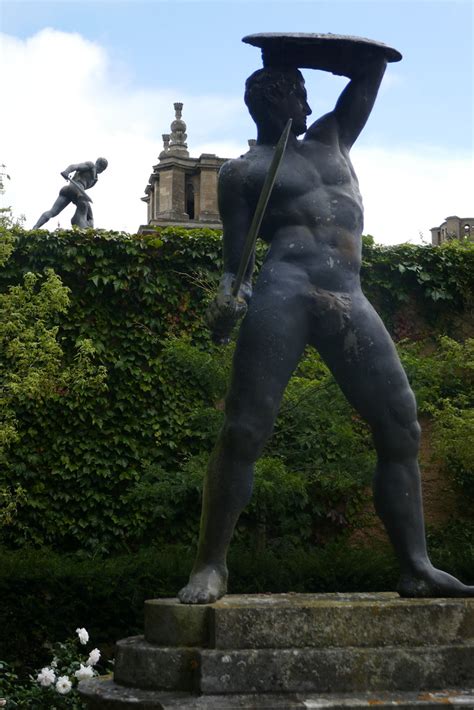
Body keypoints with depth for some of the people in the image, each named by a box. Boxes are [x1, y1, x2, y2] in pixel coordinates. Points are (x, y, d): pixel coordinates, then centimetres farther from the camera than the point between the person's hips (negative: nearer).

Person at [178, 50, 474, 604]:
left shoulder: (330, 138, 29)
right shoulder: (242, 172, 13)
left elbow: (372, 70, 31)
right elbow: (236, 252, 5)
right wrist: (228, 293, -14)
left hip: (348, 301, 5)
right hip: (284, 292, -5)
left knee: (401, 427, -4)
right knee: (245, 429, -13)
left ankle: (416, 569, -1)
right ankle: (210, 567, -7)